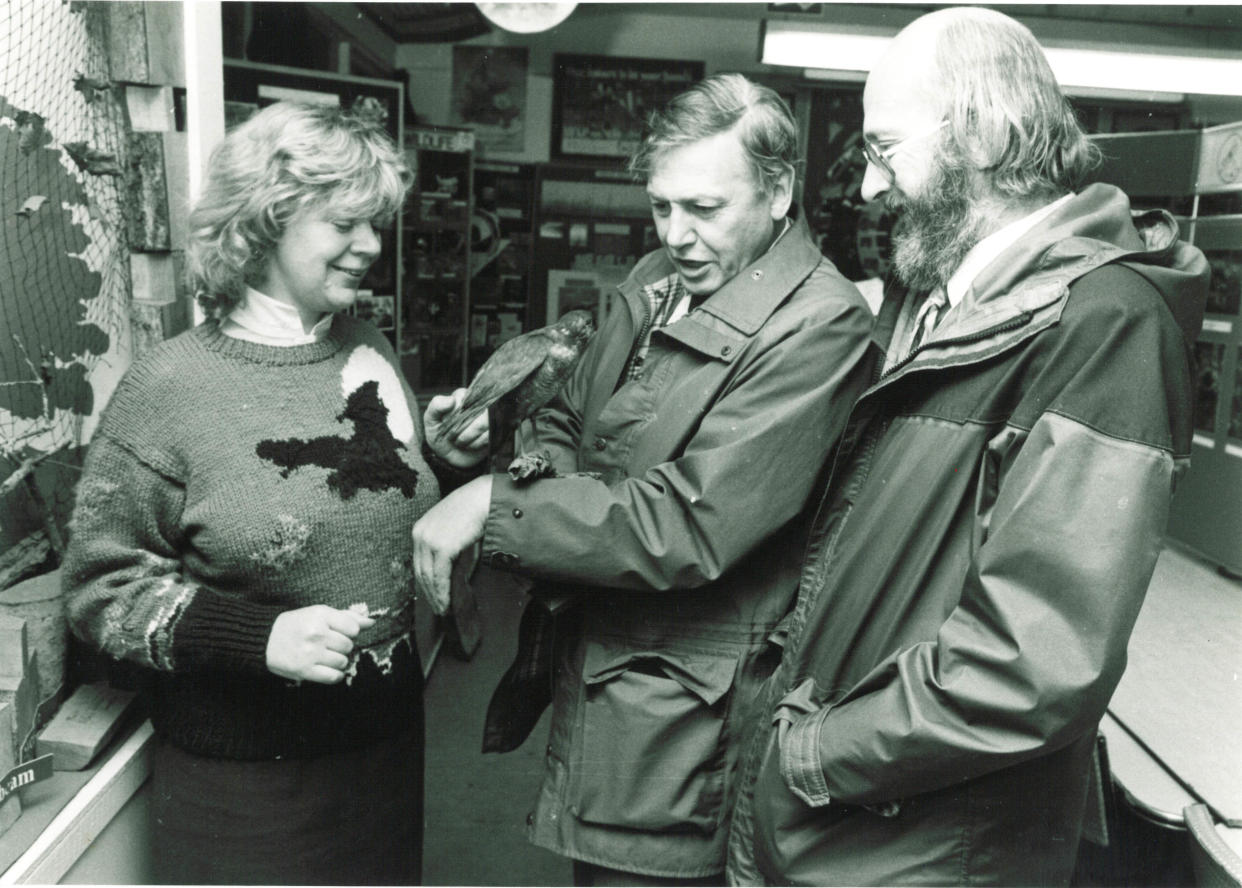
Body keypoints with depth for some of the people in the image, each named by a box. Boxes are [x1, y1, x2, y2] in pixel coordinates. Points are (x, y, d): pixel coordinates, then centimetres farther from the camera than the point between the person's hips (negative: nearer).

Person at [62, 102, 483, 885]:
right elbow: (101, 587, -11)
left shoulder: (371, 349, 0)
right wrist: (257, 636, -24)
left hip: (388, 732, 5)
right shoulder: (169, 388, -15)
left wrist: (449, 460, -7)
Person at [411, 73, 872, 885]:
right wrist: (514, 462, -9)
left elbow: (687, 524, -25)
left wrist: (494, 507, -21)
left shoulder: (820, 324, -20)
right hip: (589, 670, 8)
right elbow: (569, 421, 14)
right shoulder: (657, 280, 6)